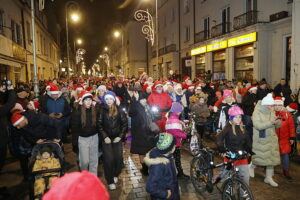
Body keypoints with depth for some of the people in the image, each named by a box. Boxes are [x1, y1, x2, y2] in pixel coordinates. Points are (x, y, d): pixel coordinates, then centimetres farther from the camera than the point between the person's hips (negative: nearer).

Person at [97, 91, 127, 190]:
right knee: (108, 159, -2)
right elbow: (99, 125, -2)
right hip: (106, 139, -1)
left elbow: (124, 124, 0)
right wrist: (104, 137, -9)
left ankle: (115, 175, 30)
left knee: (118, 158, 2)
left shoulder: (119, 111, -3)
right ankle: (110, 181, 13)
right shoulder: (102, 111, -3)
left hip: (117, 138, 1)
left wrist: (120, 136, -6)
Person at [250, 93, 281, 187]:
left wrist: (278, 123, -15)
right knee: (258, 155, 4)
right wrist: (271, 123, -30)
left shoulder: (272, 112, 5)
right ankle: (251, 166, 36)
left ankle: (269, 177, 24)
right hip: (260, 139, -6)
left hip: (271, 138, 6)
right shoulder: (257, 112, -12)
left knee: (272, 157, 9)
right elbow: (258, 125, -24)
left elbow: (277, 126, 8)